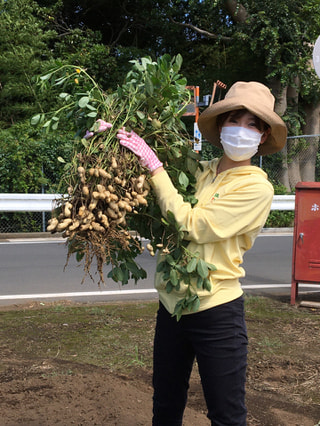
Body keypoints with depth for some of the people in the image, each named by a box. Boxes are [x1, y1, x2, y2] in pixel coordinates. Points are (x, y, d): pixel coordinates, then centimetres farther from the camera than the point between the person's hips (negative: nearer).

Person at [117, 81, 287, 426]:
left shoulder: (256, 187, -12)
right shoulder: (200, 171, 4)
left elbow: (192, 225, -20)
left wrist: (154, 166, -18)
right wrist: (118, 136, -4)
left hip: (216, 312, -5)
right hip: (172, 305, 6)